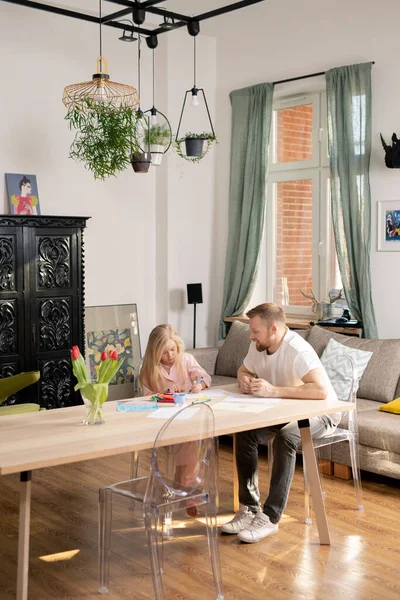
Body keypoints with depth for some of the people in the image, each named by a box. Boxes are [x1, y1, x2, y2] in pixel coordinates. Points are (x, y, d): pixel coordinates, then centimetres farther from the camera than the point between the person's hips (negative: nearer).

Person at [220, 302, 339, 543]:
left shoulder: (298, 350, -30)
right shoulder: (258, 346, -6)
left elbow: (322, 390, -42)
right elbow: (243, 370, 14)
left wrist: (274, 390, -40)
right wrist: (245, 380, -12)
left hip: (321, 413, -7)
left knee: (286, 437, -35)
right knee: (244, 432, -16)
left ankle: (270, 518, -27)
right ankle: (250, 508, -9)